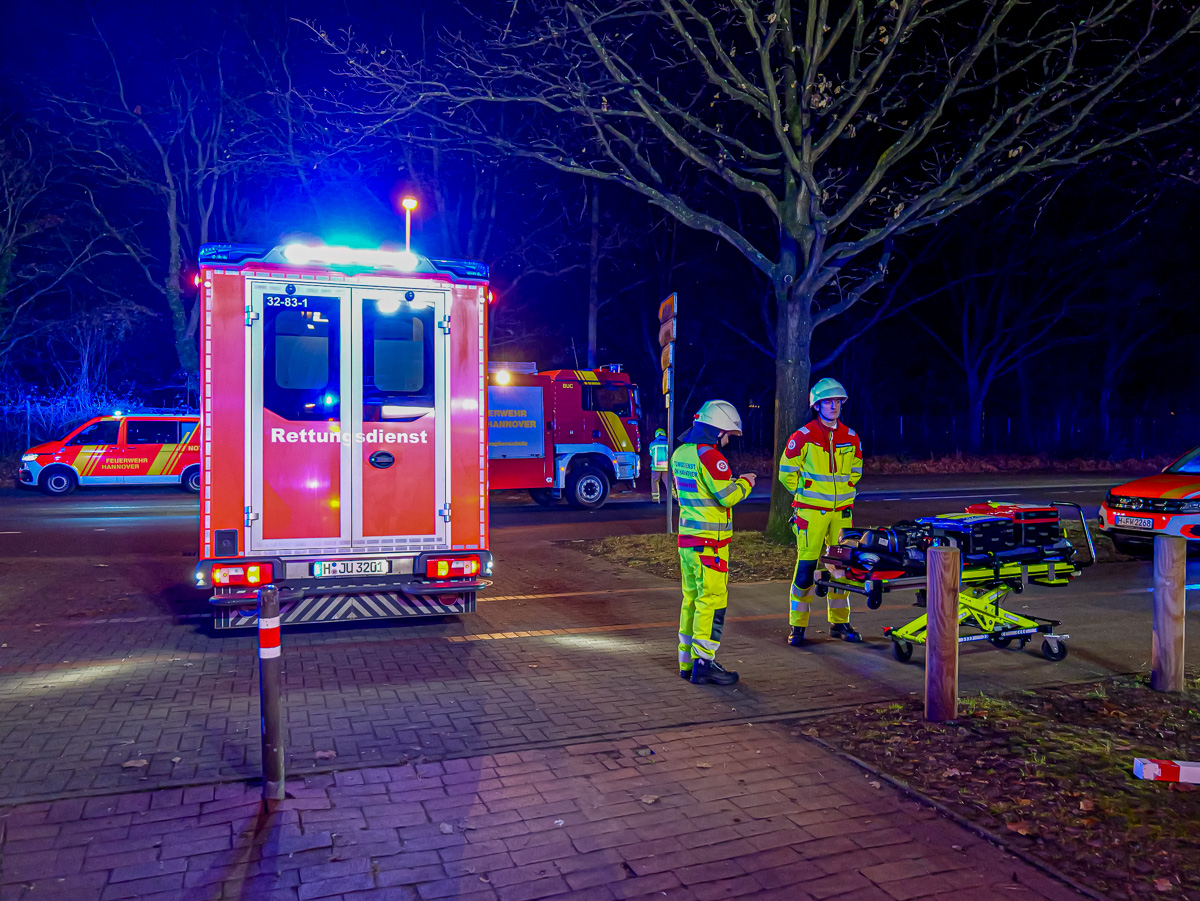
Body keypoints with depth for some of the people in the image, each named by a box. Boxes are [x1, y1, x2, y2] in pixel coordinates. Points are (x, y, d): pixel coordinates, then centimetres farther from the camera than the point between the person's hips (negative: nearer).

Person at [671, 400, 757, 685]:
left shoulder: (680, 453, 12)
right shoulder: (710, 456, -16)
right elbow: (727, 497, -18)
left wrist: (731, 482, 20)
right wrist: (745, 483, 1)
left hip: (686, 537, 9)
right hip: (710, 542, -9)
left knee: (692, 597, 15)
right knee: (712, 600, -4)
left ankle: (687, 661, 22)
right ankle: (703, 664, -1)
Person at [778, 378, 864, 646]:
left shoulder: (851, 438, 6)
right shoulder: (803, 437, -7)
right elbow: (786, 472, 0)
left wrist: (845, 491, 15)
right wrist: (804, 493, 4)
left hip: (842, 511, 4)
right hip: (811, 511, -4)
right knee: (806, 566, -5)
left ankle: (839, 622, 22)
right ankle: (798, 626, 5)